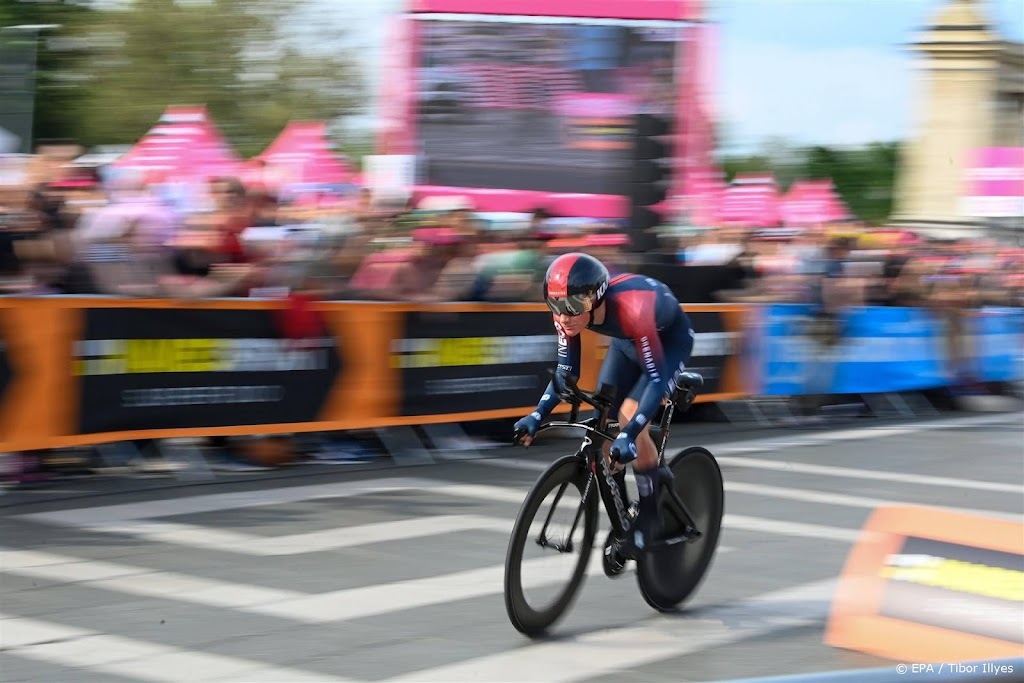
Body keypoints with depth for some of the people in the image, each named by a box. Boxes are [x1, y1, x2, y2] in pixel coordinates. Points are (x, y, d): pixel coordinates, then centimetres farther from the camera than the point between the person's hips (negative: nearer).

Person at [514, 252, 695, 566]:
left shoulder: (630, 309, -42)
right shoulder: (569, 312, -24)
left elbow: (656, 377, -41)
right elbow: (566, 372, -13)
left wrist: (630, 433, -50)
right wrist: (537, 416, -25)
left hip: (669, 339, -6)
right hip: (627, 341, 6)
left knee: (631, 421, -23)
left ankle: (650, 515, -5)